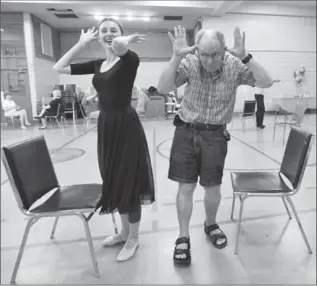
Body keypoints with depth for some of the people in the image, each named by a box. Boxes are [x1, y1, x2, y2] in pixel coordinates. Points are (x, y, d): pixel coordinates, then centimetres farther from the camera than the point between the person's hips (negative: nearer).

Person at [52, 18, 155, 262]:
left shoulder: (129, 59, -9)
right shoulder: (97, 64, 10)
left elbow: (119, 45, -34)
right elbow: (59, 68, 10)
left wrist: (130, 38, -11)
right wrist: (82, 43, 8)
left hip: (126, 125, -7)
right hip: (105, 126, 8)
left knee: (128, 182, 3)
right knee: (114, 181, 17)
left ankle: (133, 239, 25)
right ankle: (125, 231, 38)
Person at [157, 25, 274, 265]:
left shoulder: (235, 65, -9)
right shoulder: (189, 63, -11)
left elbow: (267, 83, -19)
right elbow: (163, 89, -21)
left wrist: (245, 57, -31)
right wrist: (176, 57, -32)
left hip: (215, 134, 1)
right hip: (187, 131, 0)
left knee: (213, 187, 10)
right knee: (186, 186, 3)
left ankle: (210, 224, 39)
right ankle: (183, 238, 19)